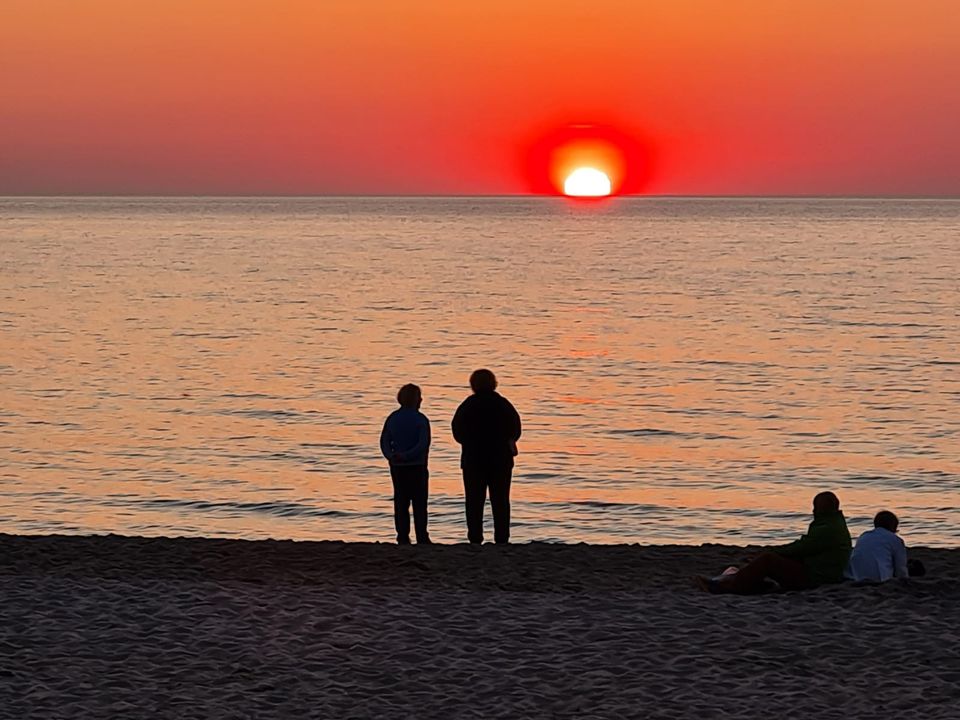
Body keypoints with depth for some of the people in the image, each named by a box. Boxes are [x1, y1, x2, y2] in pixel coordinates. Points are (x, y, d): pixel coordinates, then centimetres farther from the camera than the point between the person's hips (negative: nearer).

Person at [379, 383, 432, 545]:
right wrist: (406, 456, -16)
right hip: (417, 467, -4)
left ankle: (403, 537, 4)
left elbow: (384, 441, -1)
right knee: (419, 503, 2)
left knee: (401, 503, 8)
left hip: (397, 467, 4)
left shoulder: (392, 418, 5)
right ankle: (421, 538, -1)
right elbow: (423, 444, -19)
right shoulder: (420, 419, -10)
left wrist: (391, 456, -12)